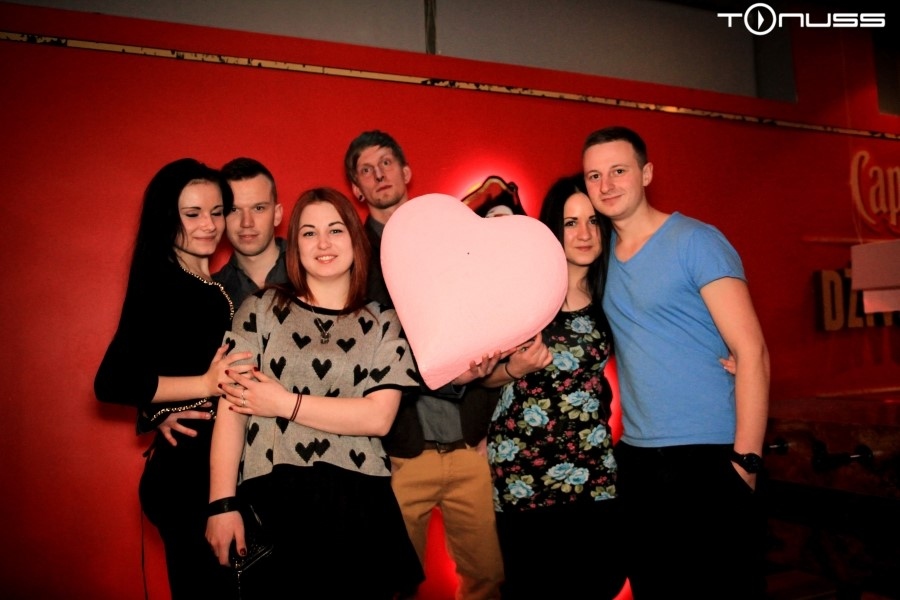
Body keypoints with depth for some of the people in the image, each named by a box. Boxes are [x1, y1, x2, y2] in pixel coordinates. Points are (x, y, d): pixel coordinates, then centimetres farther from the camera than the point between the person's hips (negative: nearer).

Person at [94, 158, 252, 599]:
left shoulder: (209, 287, 11)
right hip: (189, 470, -8)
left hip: (217, 465, 8)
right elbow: (111, 382, -21)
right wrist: (204, 384, -22)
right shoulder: (162, 285, -15)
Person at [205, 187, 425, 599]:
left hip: (357, 504, 1)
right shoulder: (261, 309, 5)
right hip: (271, 502, 0)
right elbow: (231, 408, -2)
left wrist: (286, 403, -8)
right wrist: (222, 504, -10)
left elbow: (379, 417, -5)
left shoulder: (384, 324, 6)